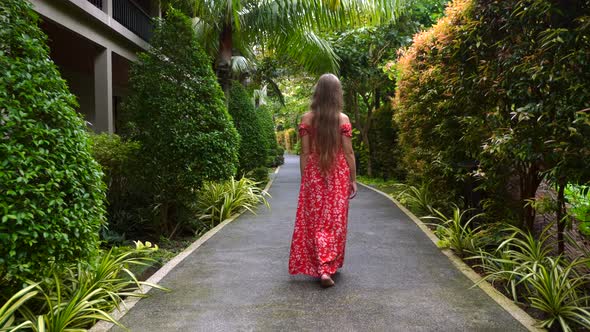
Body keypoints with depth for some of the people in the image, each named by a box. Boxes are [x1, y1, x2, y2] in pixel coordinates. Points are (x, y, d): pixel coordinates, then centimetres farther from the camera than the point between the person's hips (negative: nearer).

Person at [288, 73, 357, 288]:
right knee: (336, 220, 10)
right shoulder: (342, 119, -5)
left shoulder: (307, 118, -2)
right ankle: (330, 267, 18)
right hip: (338, 175, 0)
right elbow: (348, 153, -4)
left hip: (314, 174, 1)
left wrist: (304, 179, 5)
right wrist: (353, 180, 4)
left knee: (315, 220, 7)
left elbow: (305, 153, -2)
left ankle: (322, 269, 2)